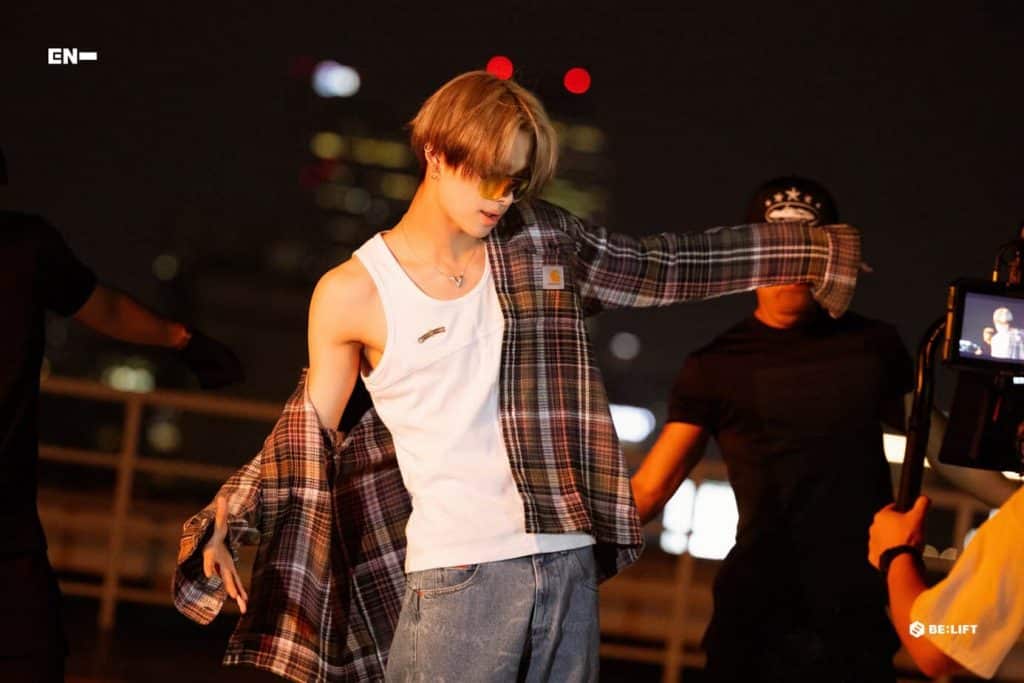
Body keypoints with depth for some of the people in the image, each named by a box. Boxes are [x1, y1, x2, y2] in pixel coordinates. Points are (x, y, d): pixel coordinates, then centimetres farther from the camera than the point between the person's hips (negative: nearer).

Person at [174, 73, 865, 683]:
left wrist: (812, 248, 23)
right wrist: (223, 529, -5)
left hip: (566, 563, 4)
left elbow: (666, 264, 19)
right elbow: (308, 436, 6)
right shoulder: (352, 292, 0)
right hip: (452, 578, -4)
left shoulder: (543, 243, 8)